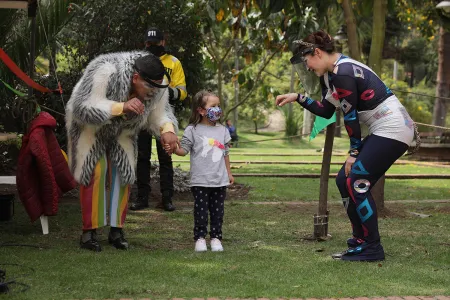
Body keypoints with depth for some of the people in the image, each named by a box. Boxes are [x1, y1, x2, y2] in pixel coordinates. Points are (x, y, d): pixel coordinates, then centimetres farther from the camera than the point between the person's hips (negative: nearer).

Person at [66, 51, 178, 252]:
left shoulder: (157, 87, -23)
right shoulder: (105, 73, -40)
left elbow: (159, 114, -10)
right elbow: (84, 108, -43)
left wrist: (167, 130, -34)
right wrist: (121, 107, -54)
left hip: (121, 131, 5)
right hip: (89, 127, -5)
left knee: (121, 174, -1)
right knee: (94, 173, -12)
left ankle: (116, 230, 7)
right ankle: (89, 232, -8)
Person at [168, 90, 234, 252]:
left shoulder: (222, 130, 11)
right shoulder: (192, 130, -2)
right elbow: (184, 150, -4)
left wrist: (229, 172, 18)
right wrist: (173, 149, -24)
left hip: (220, 180, 4)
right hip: (200, 181, -3)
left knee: (217, 211, 7)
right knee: (201, 210, 0)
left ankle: (216, 237, 15)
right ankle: (200, 237, 9)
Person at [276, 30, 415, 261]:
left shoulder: (343, 73, -19)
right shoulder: (329, 75, 12)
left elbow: (350, 115, -16)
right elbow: (326, 111, 19)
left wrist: (354, 152, -10)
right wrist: (297, 98, 12)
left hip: (393, 130, -10)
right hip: (384, 131, 10)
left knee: (356, 182, -12)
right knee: (345, 180, 10)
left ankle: (372, 248, -5)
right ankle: (362, 240, 17)